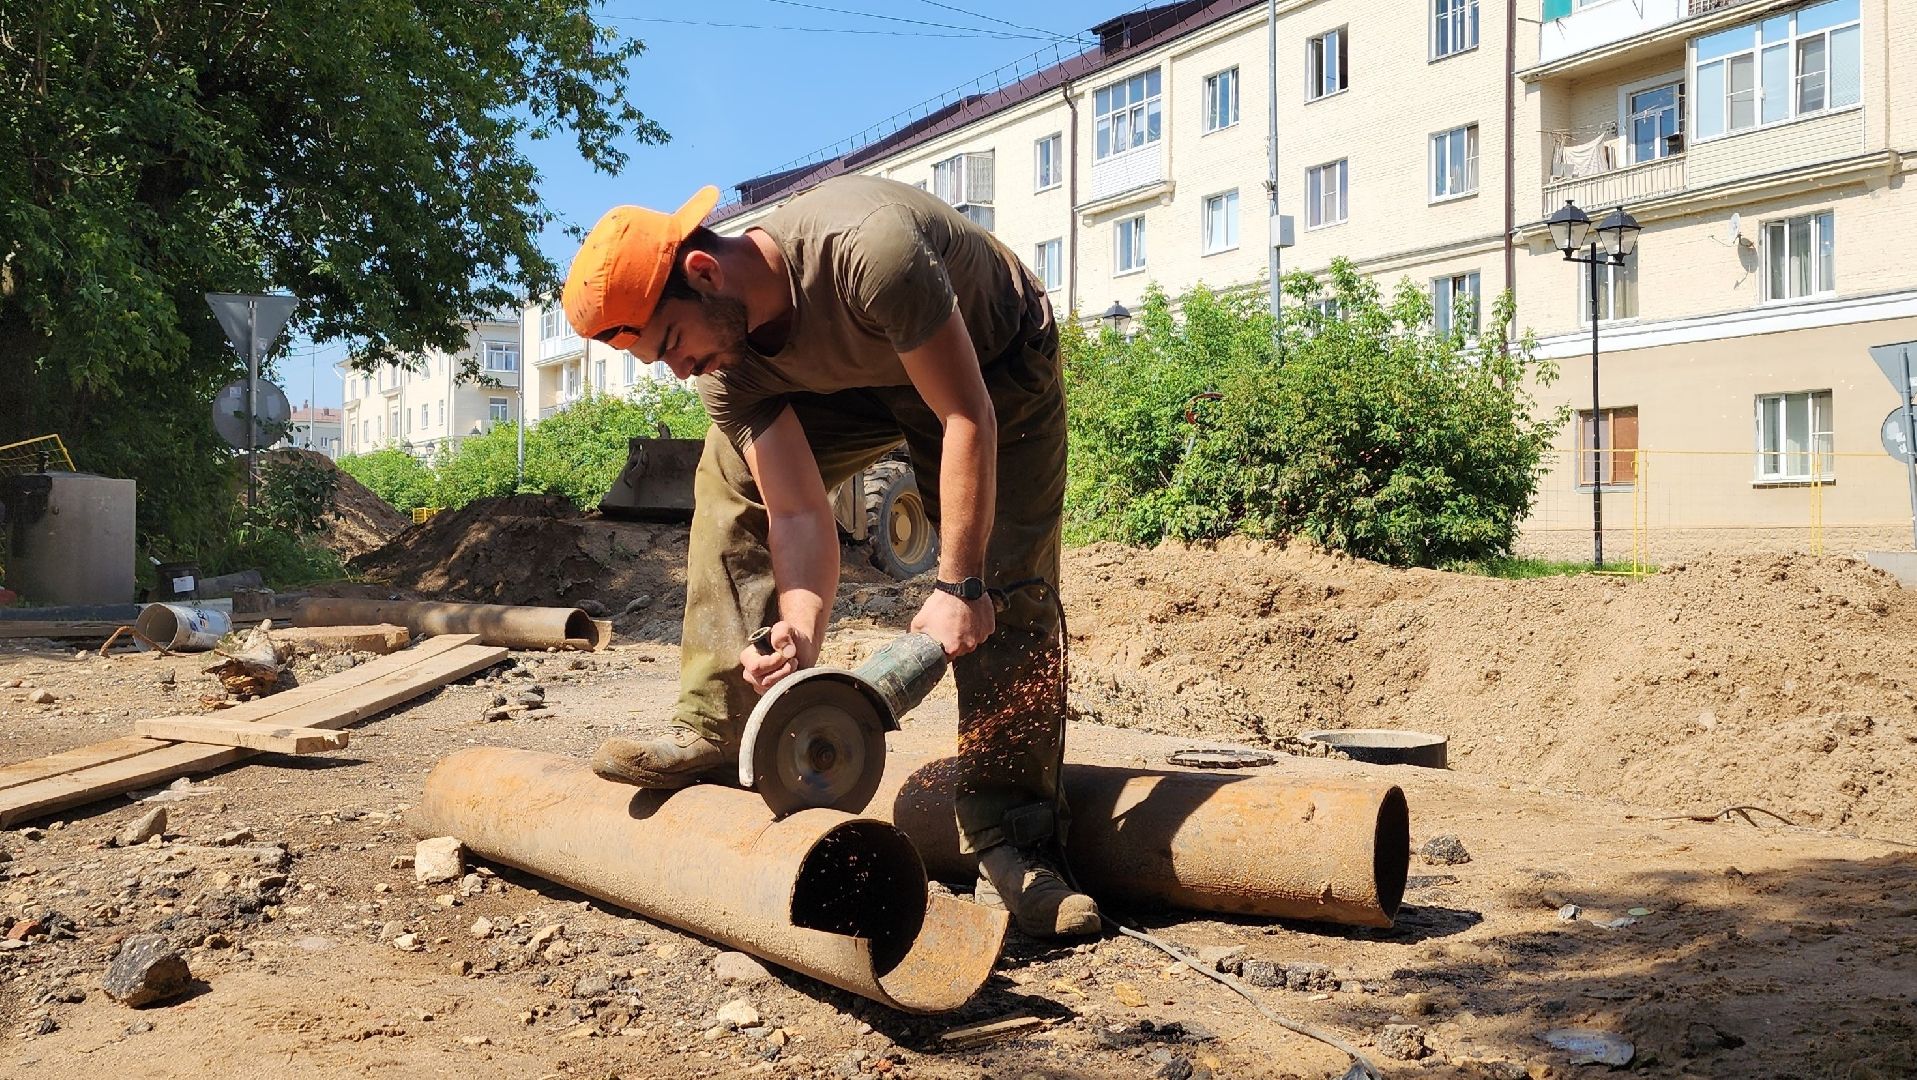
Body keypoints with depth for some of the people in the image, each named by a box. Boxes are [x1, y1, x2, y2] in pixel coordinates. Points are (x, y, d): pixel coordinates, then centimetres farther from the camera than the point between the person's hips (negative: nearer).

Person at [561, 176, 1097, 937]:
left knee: (1010, 593, -17)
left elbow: (968, 418, -35)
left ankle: (1007, 841, -10)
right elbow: (797, 514, -21)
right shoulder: (728, 365, -20)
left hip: (993, 366, -5)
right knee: (731, 474, -8)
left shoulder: (868, 249, -41)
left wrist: (958, 586, -33)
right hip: (859, 382, 6)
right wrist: (801, 629, -40)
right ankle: (717, 734, -4)